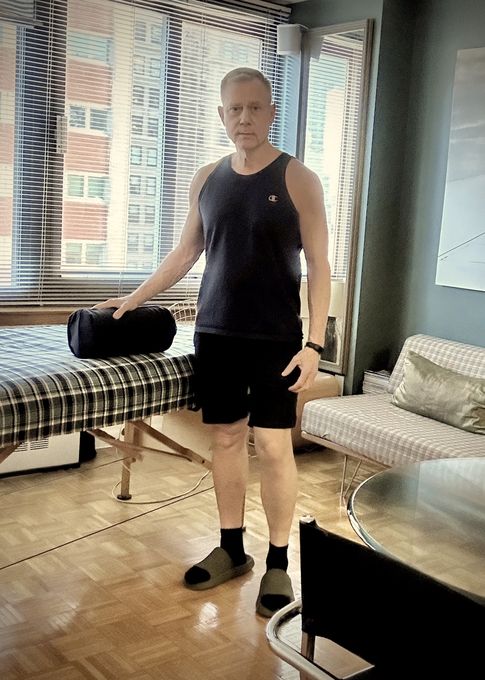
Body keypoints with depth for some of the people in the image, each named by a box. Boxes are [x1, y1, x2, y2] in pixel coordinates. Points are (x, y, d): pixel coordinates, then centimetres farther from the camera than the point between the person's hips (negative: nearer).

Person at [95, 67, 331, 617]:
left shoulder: (297, 179, -4)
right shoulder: (206, 180, 9)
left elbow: (318, 266, -5)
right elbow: (186, 252, 19)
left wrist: (314, 344, -12)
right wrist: (134, 298, 18)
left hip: (275, 338, -4)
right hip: (214, 334, 4)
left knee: (274, 446, -1)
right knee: (225, 438, 10)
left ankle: (278, 564, 13)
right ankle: (231, 550, 24)